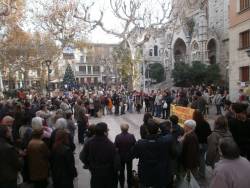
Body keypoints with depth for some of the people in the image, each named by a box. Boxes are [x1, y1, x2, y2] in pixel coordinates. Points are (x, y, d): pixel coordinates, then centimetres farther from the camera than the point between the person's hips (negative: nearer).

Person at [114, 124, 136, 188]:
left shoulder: (118, 137, -22)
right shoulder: (131, 136, -20)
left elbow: (115, 146, -17)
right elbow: (135, 145, -11)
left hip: (120, 157, 0)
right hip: (129, 156, 0)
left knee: (121, 171, 20)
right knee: (129, 171, 20)